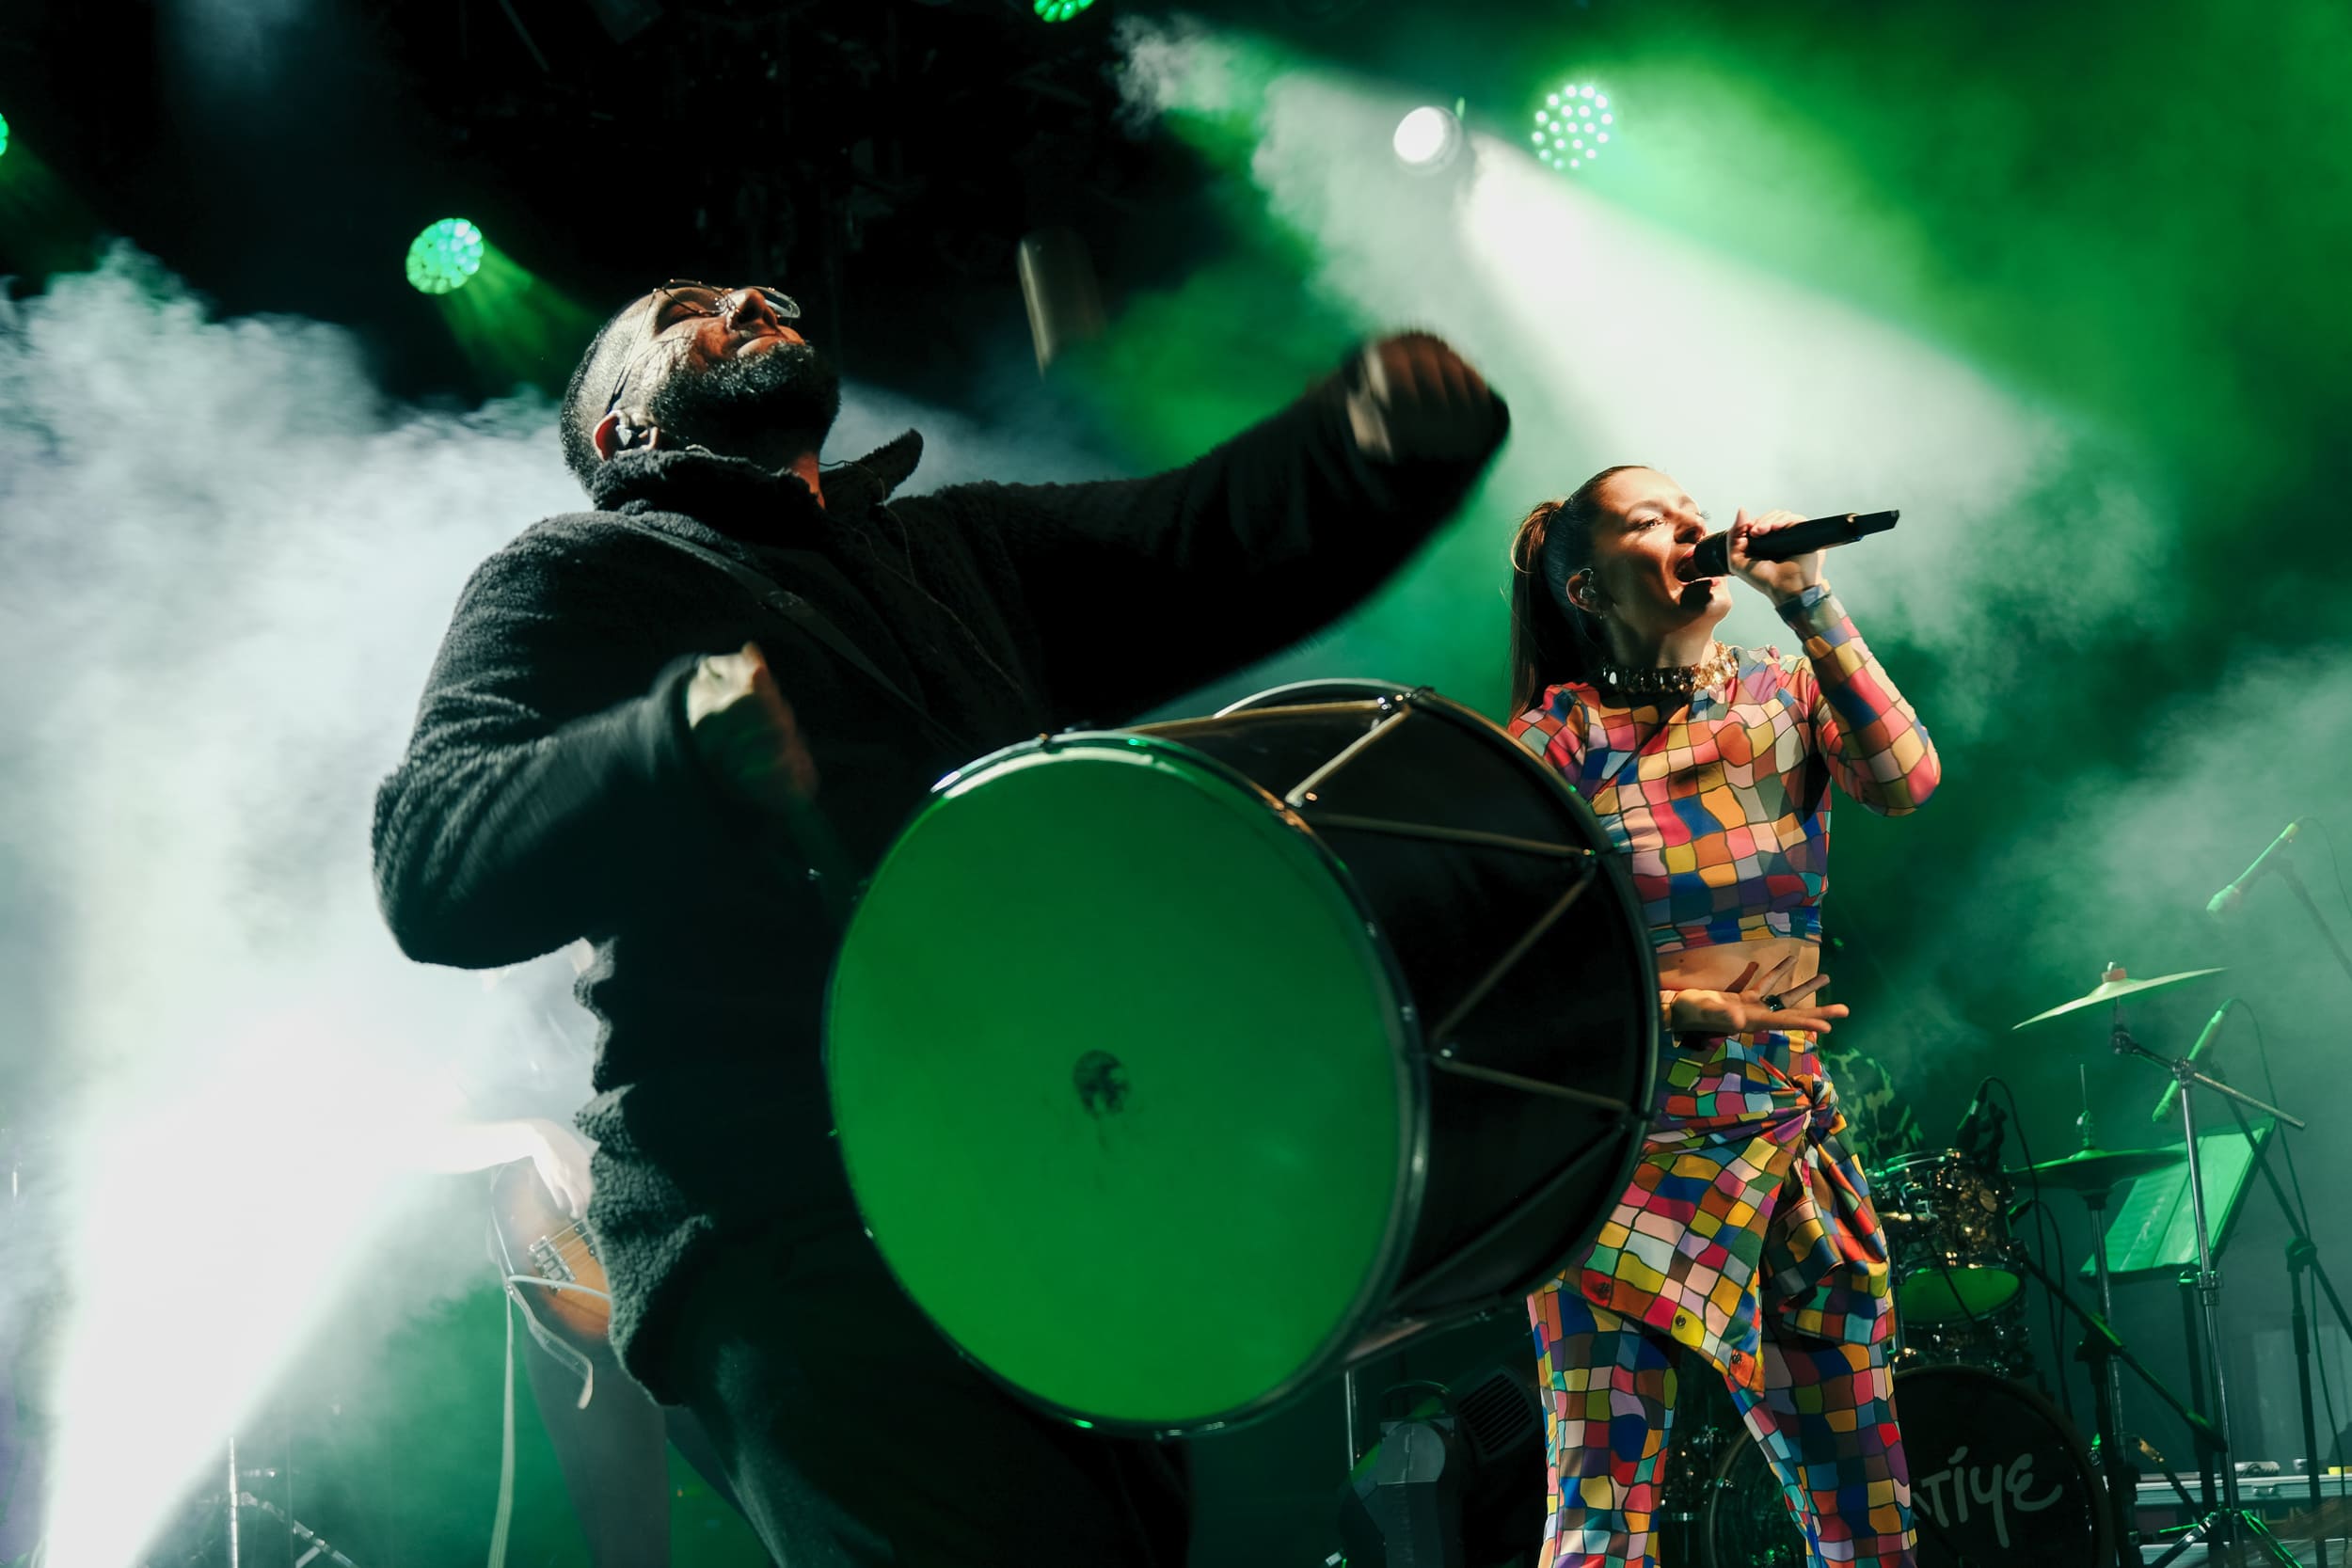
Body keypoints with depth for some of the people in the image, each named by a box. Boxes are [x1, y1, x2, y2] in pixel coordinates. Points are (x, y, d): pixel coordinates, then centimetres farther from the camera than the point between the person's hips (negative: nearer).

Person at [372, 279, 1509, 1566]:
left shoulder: (953, 551, 28)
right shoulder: (572, 578, 10)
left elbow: (1218, 542, 13)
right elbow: (430, 869, -7)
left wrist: (1393, 432, -8)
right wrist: (691, 730, -26)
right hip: (786, 1227, -6)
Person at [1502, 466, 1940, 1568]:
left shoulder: (1785, 693, 8)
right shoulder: (1559, 740, -2)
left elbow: (1905, 780, -11)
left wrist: (1806, 599, -12)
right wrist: (1682, 1011, -16)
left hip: (1794, 1137, 4)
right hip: (1629, 1142, -3)